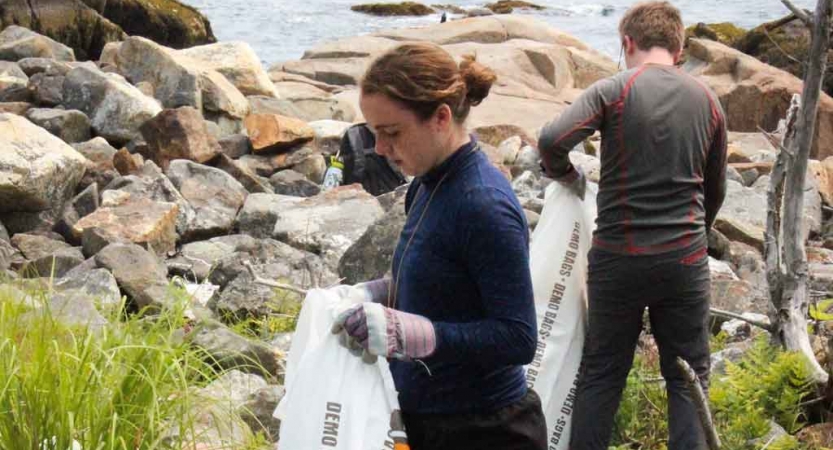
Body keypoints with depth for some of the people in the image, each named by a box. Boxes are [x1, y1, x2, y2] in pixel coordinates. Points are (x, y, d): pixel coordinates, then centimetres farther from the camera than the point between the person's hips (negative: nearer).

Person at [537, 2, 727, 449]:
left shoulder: (613, 90, -6)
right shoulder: (707, 101, 6)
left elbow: (551, 140, -20)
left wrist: (568, 177, 1)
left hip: (618, 257, -2)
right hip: (685, 260, 2)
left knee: (601, 375, 10)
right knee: (688, 379, 9)